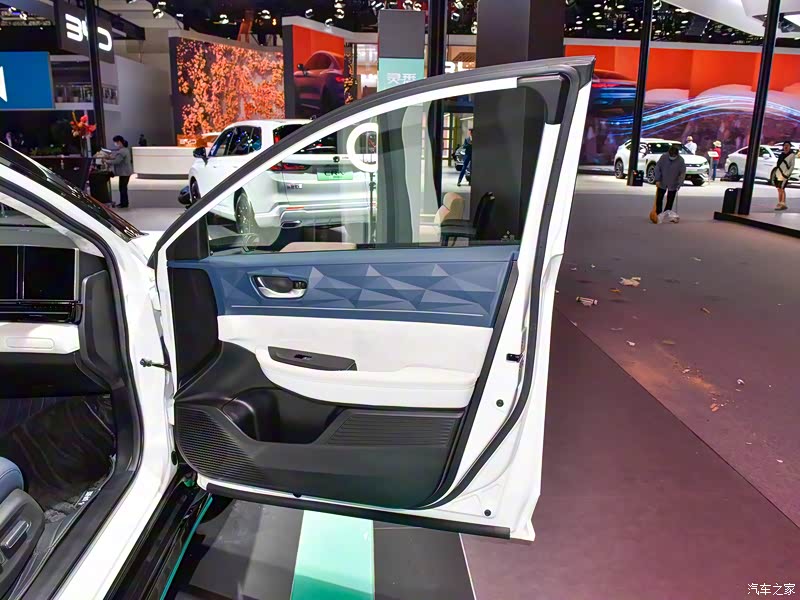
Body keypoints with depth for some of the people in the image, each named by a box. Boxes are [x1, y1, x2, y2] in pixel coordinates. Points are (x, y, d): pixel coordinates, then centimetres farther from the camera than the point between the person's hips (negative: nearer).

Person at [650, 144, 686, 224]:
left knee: (670, 201, 4)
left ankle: (667, 213, 15)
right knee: (659, 199, 2)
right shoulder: (663, 157, -13)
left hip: (673, 185, -1)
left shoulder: (681, 160, -14)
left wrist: (679, 184, -14)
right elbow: (657, 168, -5)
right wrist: (657, 180, -10)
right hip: (662, 183, 1)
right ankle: (658, 214, 11)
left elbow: (682, 173, -9)